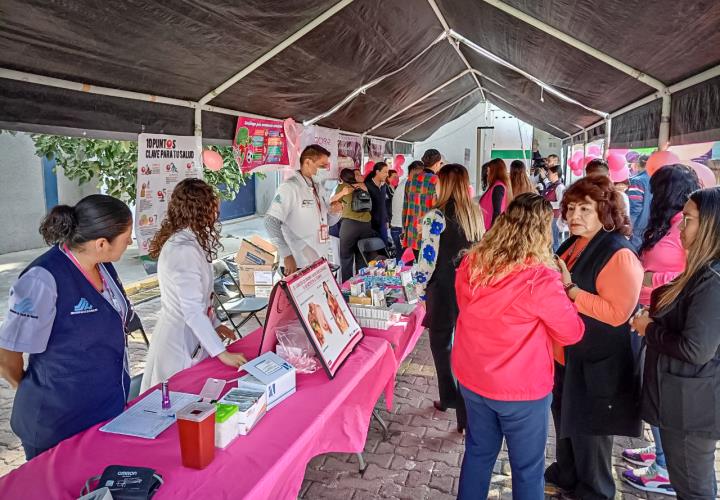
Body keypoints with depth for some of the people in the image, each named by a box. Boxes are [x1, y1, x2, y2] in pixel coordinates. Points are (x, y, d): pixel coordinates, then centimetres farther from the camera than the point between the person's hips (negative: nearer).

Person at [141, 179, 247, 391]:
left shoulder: (185, 240, 6)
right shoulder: (184, 250, -24)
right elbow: (192, 310, -26)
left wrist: (215, 324, 16)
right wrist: (221, 353, -23)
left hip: (190, 336, 9)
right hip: (181, 344, -9)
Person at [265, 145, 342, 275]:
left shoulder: (319, 188, 11)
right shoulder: (290, 187, -12)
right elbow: (271, 222, -18)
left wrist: (335, 212, -3)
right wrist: (287, 255, -22)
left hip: (320, 262, 7)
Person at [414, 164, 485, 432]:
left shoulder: (436, 216, -14)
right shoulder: (476, 214, 5)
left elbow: (428, 257, -13)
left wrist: (422, 289, -1)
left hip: (444, 290, -5)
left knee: (441, 344, 13)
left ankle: (450, 397, 25)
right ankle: (468, 408, 20)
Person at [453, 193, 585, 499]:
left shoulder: (470, 264, -8)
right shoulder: (540, 280, -25)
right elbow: (572, 334, -10)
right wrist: (563, 289, 2)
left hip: (471, 378, 5)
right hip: (521, 389, -5)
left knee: (478, 452, 24)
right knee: (527, 467, 17)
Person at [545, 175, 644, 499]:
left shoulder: (619, 254, -21)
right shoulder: (571, 246, 7)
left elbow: (617, 312, -27)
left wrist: (569, 288, -29)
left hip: (597, 363, -9)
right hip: (566, 354, 9)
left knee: (589, 430, 9)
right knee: (564, 418, 24)